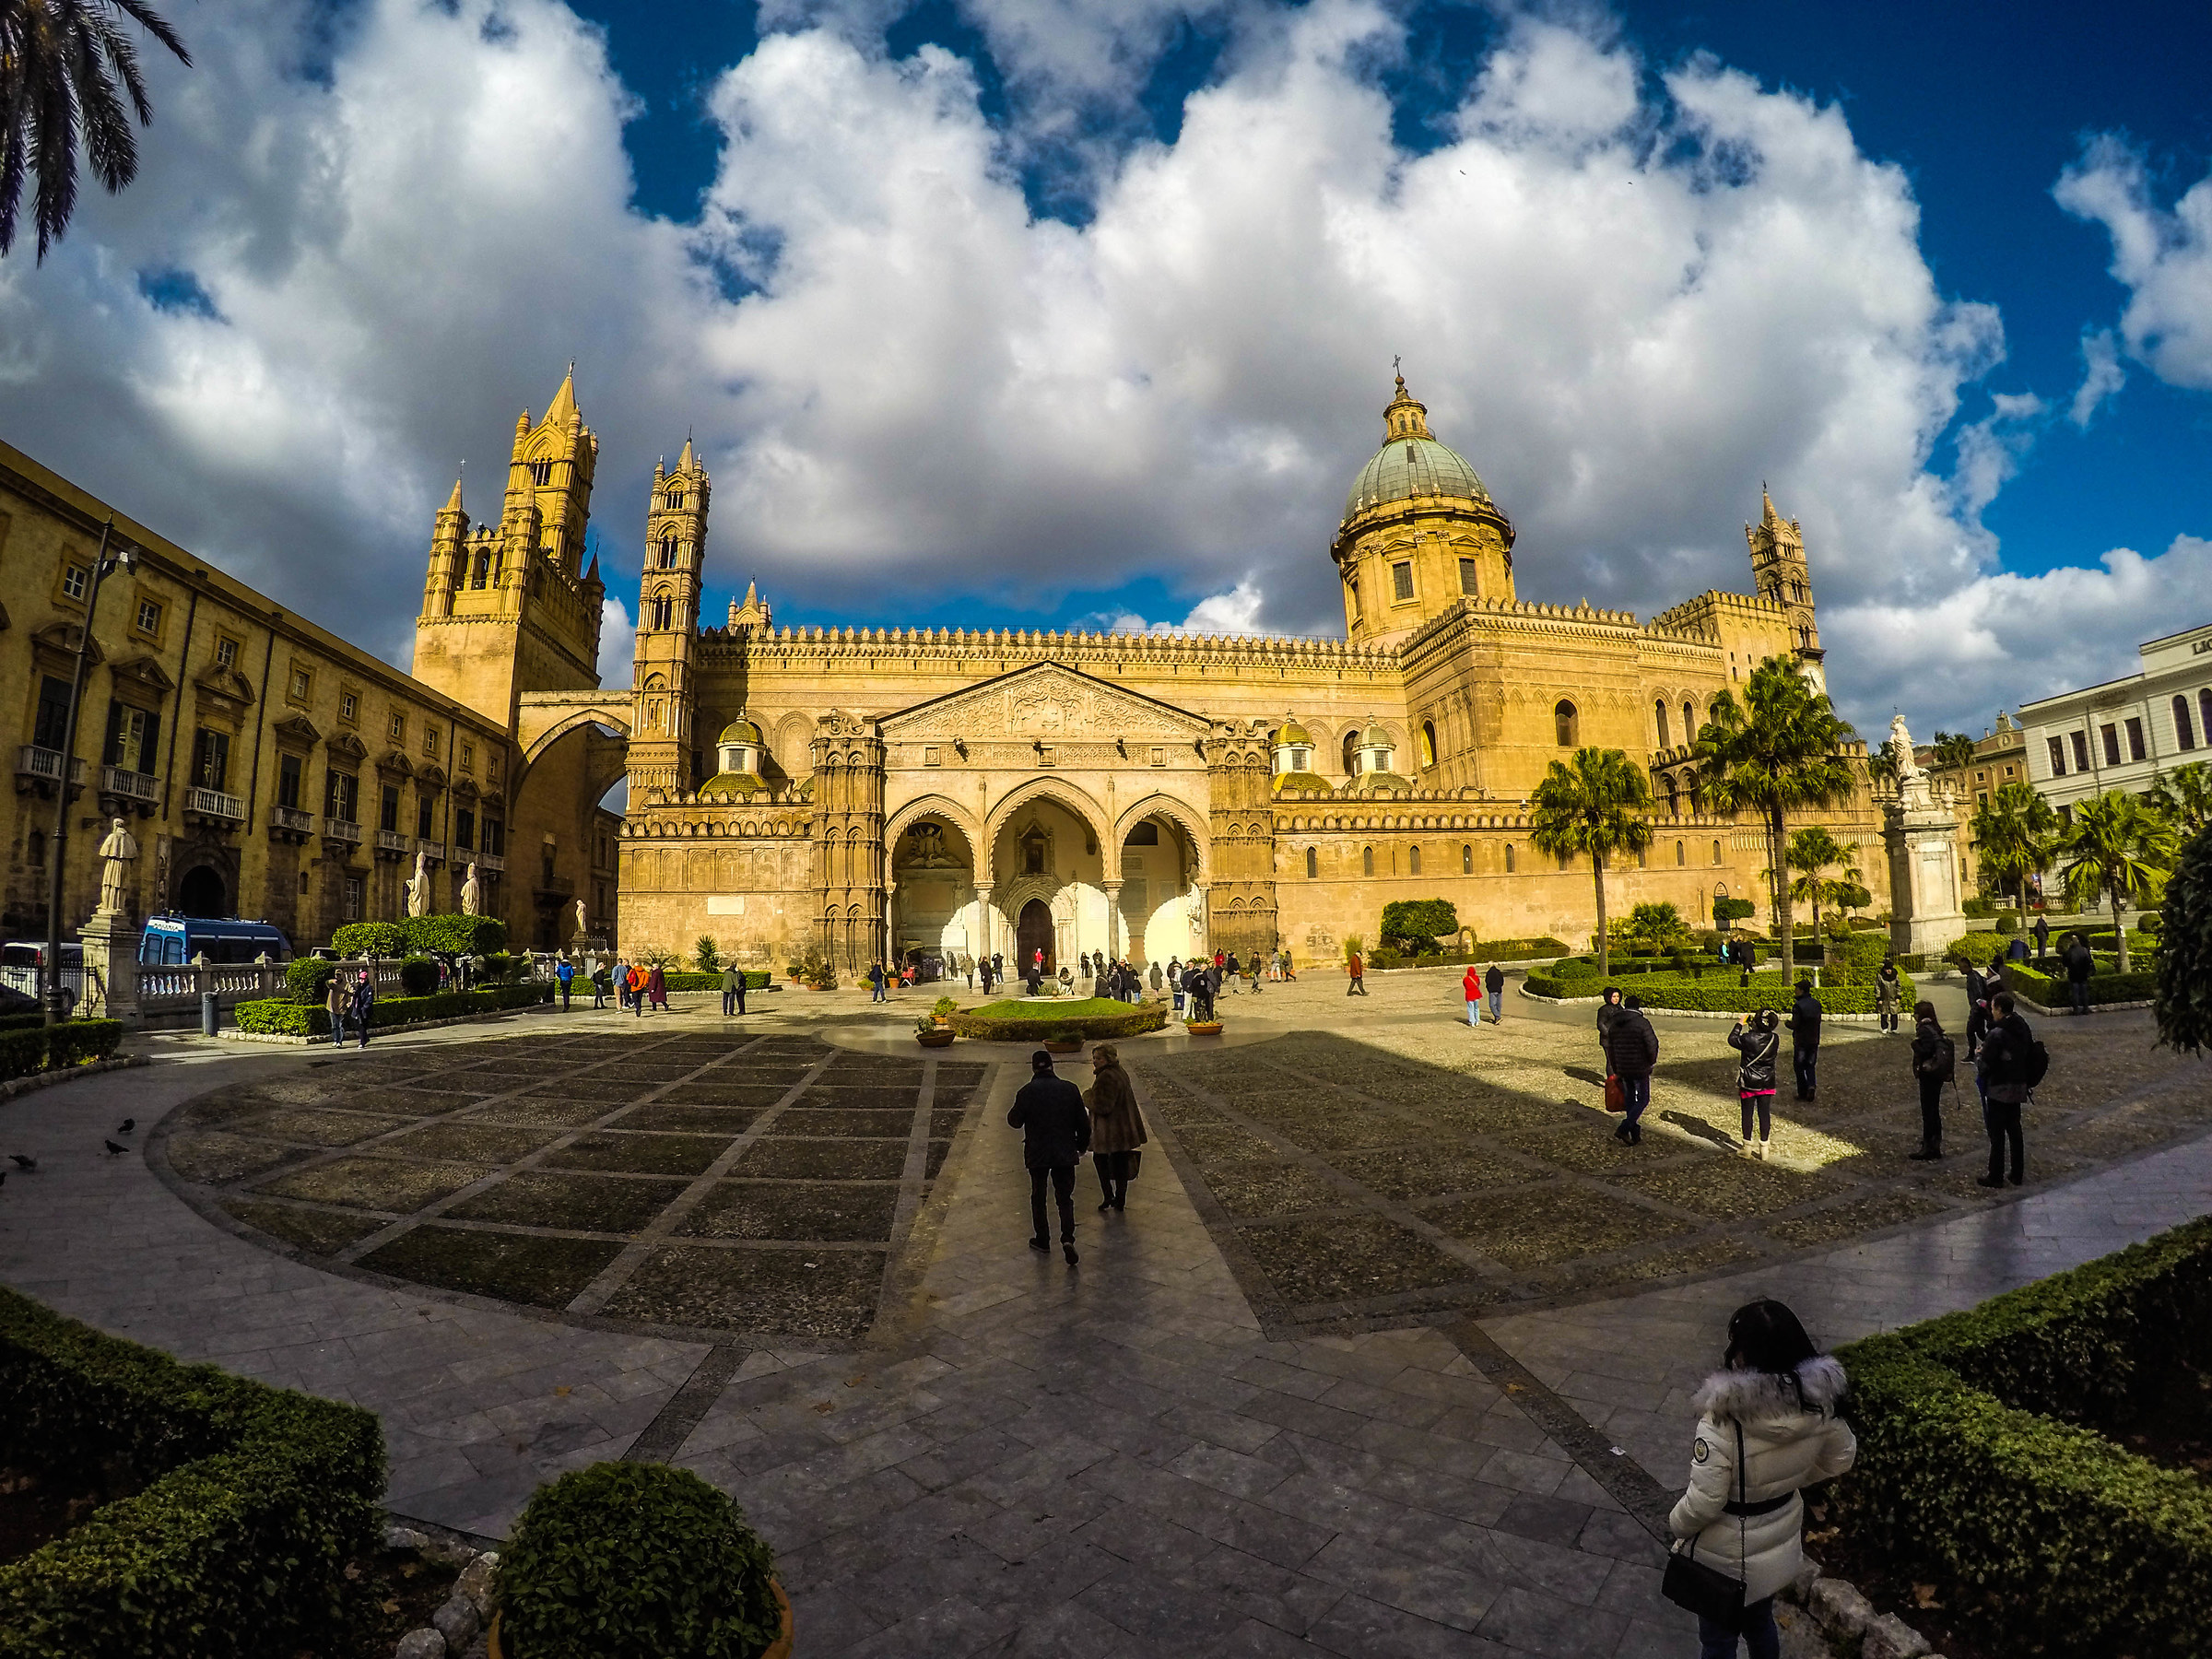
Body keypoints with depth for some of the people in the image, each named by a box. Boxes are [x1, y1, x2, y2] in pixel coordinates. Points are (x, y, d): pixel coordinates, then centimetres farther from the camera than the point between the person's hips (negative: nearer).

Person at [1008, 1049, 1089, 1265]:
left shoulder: (1027, 1091, -11)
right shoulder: (1070, 1089, -4)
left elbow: (1015, 1122, -4)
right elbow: (1083, 1122, 2)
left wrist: (1011, 1114, 18)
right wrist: (1082, 1146, 16)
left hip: (1037, 1154, -1)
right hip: (1065, 1153, 1)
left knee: (1038, 1196, 17)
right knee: (1065, 1197, 9)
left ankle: (1042, 1239, 24)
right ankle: (1067, 1237, -10)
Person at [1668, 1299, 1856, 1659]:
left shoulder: (1723, 1421, -37)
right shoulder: (1817, 1402, -19)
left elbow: (1703, 1502, -28)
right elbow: (1841, 1457, 2)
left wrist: (1676, 1524, -7)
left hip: (1725, 1557, -5)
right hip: (1779, 1542, 5)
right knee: (1761, 1621, 33)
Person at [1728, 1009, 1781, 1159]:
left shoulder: (1748, 1038, -22)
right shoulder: (1775, 1039, -10)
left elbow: (1732, 1040, -2)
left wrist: (1739, 1025, 8)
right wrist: (1753, 1028, 8)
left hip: (1748, 1083, -3)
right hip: (1767, 1083, 3)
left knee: (1747, 1114, 8)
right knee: (1765, 1114, 10)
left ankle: (1747, 1148, 16)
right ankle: (1764, 1149, 15)